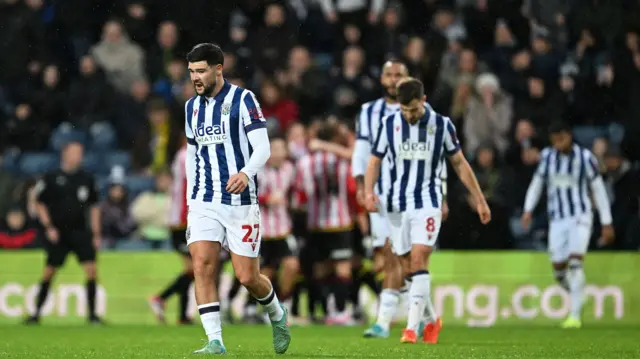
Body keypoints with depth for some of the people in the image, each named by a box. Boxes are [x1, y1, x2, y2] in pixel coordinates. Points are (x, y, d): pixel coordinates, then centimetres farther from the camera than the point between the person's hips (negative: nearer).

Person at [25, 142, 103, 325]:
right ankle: (37, 313, 15)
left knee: (92, 270, -9)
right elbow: (40, 204, 4)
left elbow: (94, 207, 13)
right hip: (57, 234, -2)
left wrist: (96, 234, 8)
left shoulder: (87, 179, 7)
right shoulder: (51, 178, -1)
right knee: (49, 272, 1)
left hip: (81, 233, 2)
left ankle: (92, 314, -1)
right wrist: (49, 227, -6)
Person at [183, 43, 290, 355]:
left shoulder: (242, 100, -5)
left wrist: (245, 173, -32)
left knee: (247, 277, -1)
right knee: (202, 267, -14)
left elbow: (262, 148, -13)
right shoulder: (192, 107, 12)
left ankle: (277, 314, 31)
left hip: (240, 202, -4)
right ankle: (215, 341, -13)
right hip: (203, 203, 4)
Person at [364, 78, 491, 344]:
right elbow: (375, 161, 7)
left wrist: (479, 200, 9)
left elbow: (459, 164, 7)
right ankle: (431, 321, 26)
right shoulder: (389, 125, 0)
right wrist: (369, 192, -11)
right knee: (409, 268, 6)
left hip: (428, 203, -3)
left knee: (419, 260, -17)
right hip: (397, 204, 3)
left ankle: (412, 328, -20)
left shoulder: (441, 125, -2)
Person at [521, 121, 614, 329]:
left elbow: (598, 189, 2)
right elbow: (537, 183, 17)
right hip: (557, 219, 4)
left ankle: (575, 315, -19)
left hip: (580, 216, -4)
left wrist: (607, 223, 3)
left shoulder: (585, 157, -4)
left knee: (575, 263, -19)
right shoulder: (547, 156, 5)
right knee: (559, 270, 1)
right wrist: (528, 210, 4)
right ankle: (577, 300, 31)